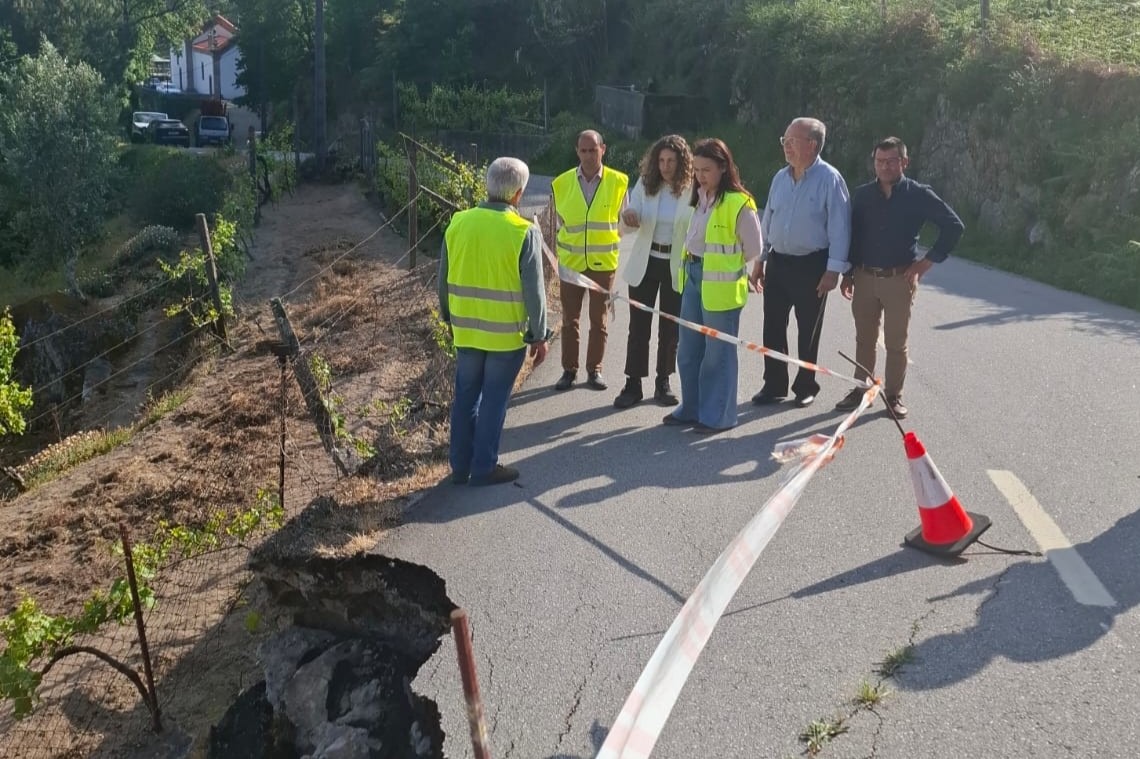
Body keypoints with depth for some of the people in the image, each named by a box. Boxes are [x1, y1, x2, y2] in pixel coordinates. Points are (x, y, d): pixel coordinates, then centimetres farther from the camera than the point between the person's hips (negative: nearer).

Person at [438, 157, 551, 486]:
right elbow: (534, 291, -12)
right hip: (507, 333, -4)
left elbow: (444, 279, 6)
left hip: (466, 329, 4)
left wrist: (449, 316, 20)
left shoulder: (458, 223, -2)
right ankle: (484, 468, 17)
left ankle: (460, 466, 24)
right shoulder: (525, 232, -15)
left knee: (466, 396, 16)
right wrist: (539, 336, -2)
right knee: (493, 400, 8)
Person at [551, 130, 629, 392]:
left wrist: (608, 239, -1)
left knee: (599, 319, 7)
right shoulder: (562, 183, -1)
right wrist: (563, 249, 5)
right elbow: (560, 221, 9)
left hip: (603, 262, -1)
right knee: (569, 319, 7)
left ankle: (594, 369, 19)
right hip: (571, 261, 1)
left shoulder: (618, 181, -4)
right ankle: (569, 370, 18)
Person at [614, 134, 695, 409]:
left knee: (670, 327, 9)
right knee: (639, 326, 4)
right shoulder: (645, 184, 0)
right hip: (645, 263, 2)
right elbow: (631, 225, -1)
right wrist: (628, 216, -25)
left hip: (676, 266, -2)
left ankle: (663, 382, 23)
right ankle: (633, 384, 12)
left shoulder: (691, 190, -9)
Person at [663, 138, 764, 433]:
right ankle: (691, 408, 28)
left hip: (720, 284, -8)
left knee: (718, 351, 2)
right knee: (688, 349, 15)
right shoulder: (699, 197, 9)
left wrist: (725, 265, 1)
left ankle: (718, 415, 14)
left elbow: (754, 248, -10)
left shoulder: (739, 203, -15)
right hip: (693, 277, 8)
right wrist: (694, 265, 8)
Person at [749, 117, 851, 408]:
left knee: (808, 331, 7)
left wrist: (833, 269, -17)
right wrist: (759, 260, 14)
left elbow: (839, 227, -13)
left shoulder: (829, 179, -12)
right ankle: (774, 385, 20)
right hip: (777, 262, 6)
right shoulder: (780, 177, 8)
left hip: (812, 265, -6)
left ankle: (805, 387, 21)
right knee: (773, 327, 8)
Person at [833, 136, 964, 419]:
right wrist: (848, 274, 8)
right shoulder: (861, 194, 4)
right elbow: (851, 234, 10)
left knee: (896, 343, 5)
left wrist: (927, 261, -6)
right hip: (864, 278, 3)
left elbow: (954, 226, -3)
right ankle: (861, 389, 24)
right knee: (864, 339, 12)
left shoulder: (919, 195, -4)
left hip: (900, 279, -3)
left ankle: (893, 395, 17)